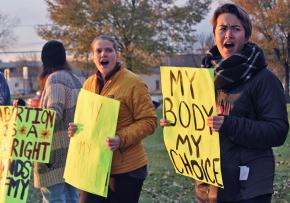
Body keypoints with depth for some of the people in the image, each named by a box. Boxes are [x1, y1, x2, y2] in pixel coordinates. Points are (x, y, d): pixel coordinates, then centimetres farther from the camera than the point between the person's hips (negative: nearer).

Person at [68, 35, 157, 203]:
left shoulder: (133, 83, -10)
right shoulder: (89, 84, 10)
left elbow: (149, 121, -13)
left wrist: (121, 139, -25)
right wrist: (76, 128, 1)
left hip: (126, 169, -5)